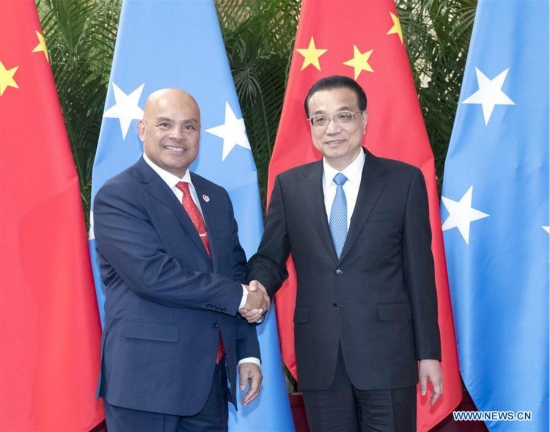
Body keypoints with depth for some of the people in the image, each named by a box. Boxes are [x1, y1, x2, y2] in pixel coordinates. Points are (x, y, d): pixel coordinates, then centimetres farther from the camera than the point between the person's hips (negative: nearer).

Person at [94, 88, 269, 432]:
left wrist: (248, 353, 7)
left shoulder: (216, 198, 14)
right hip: (147, 380, -6)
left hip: (212, 378, 6)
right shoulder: (117, 197, -9)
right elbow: (154, 274, -21)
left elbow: (237, 274, 15)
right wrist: (238, 296, -14)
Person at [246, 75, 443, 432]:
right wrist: (258, 290, -14)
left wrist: (428, 353, -1)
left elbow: (419, 271, 0)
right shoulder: (289, 186, 6)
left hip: (386, 353, -2)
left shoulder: (405, 181, 0)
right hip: (319, 358, 2)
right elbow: (270, 258, 10)